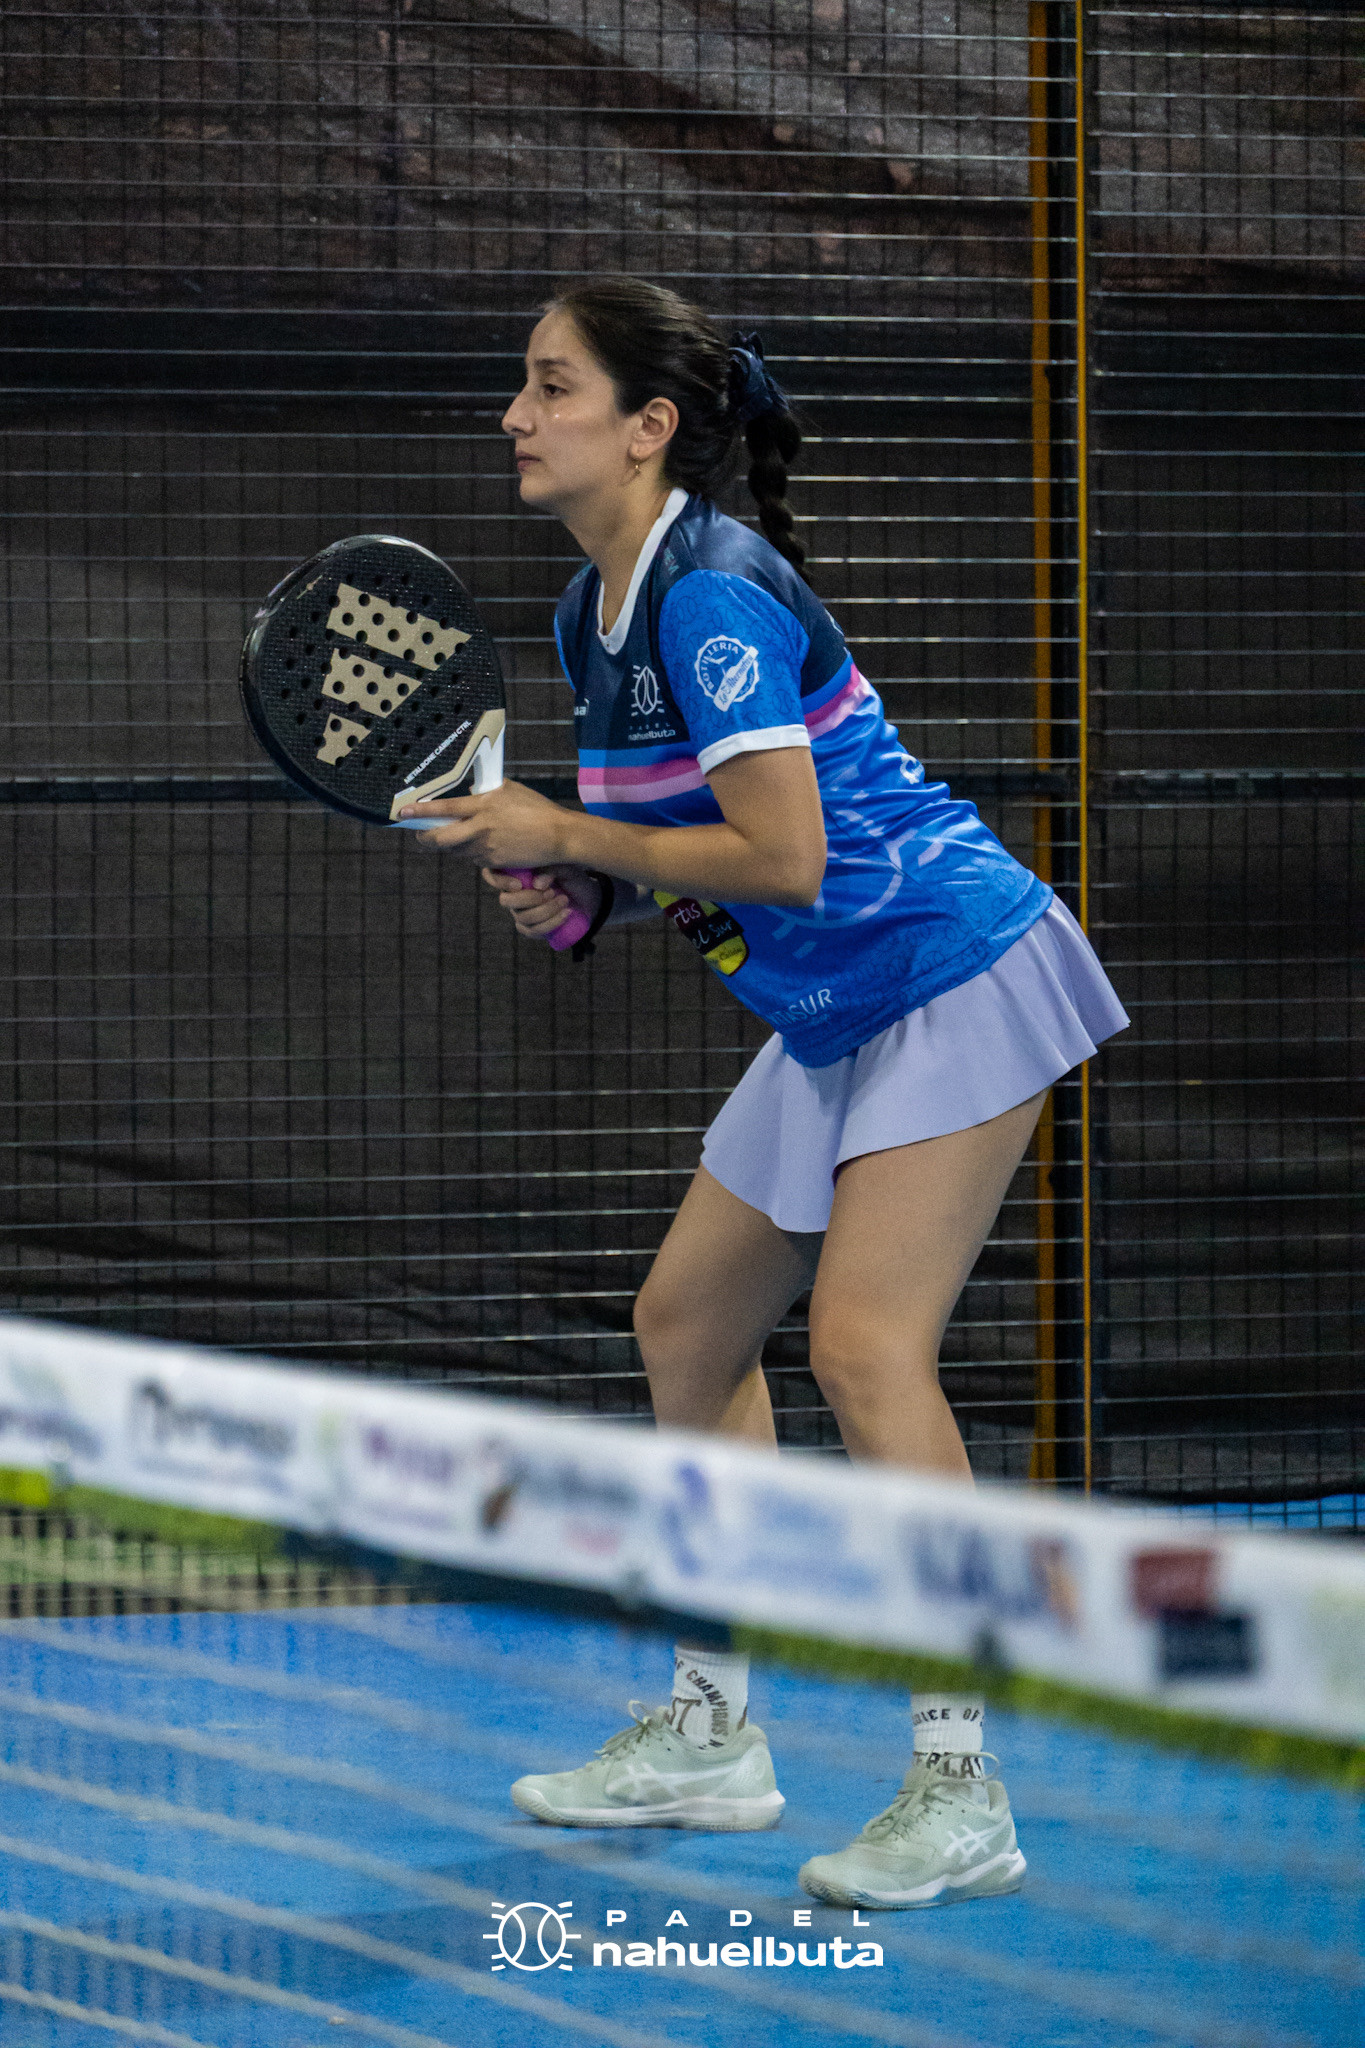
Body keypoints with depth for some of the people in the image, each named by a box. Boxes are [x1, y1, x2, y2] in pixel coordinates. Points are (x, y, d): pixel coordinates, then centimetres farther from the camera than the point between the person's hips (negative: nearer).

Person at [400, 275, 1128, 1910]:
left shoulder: (716, 595, -22)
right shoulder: (592, 616, 7)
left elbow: (780, 857, -26)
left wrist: (565, 836, -17)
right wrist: (580, 896, -4)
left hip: (956, 978, -10)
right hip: (836, 1021, 10)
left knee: (865, 1345, -20)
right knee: (685, 1329, 12)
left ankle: (958, 1796, -20)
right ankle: (710, 1737, 24)